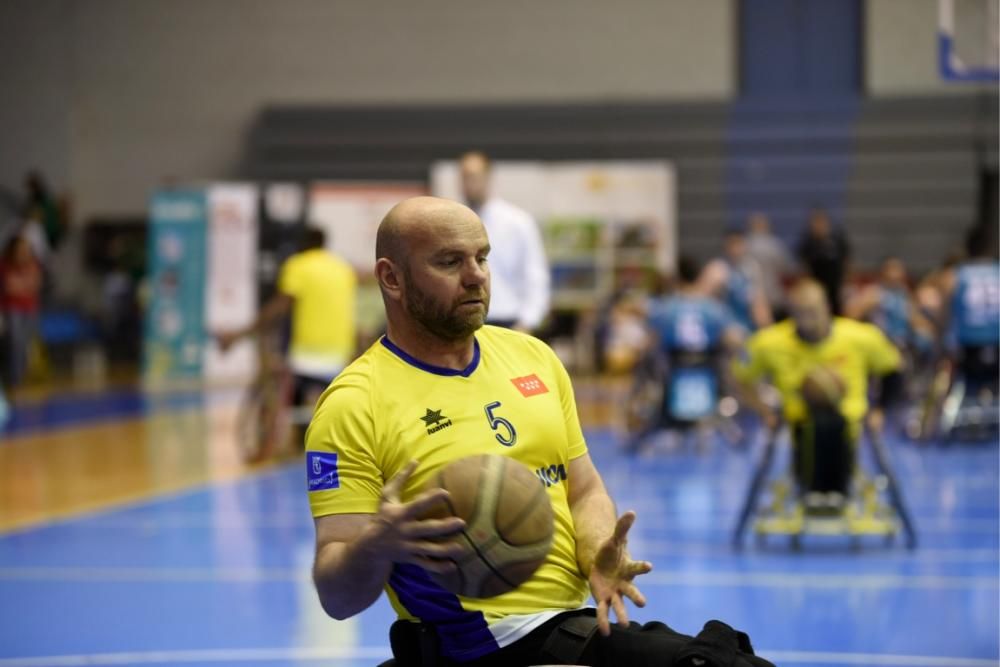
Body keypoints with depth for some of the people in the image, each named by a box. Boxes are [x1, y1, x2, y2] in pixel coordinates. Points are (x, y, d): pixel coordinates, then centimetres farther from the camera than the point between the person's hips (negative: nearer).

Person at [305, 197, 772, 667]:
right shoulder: (354, 404, -10)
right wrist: (376, 546, -34)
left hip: (580, 625, 7)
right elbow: (337, 596, -12)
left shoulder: (533, 357, 11)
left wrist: (597, 556, -5)